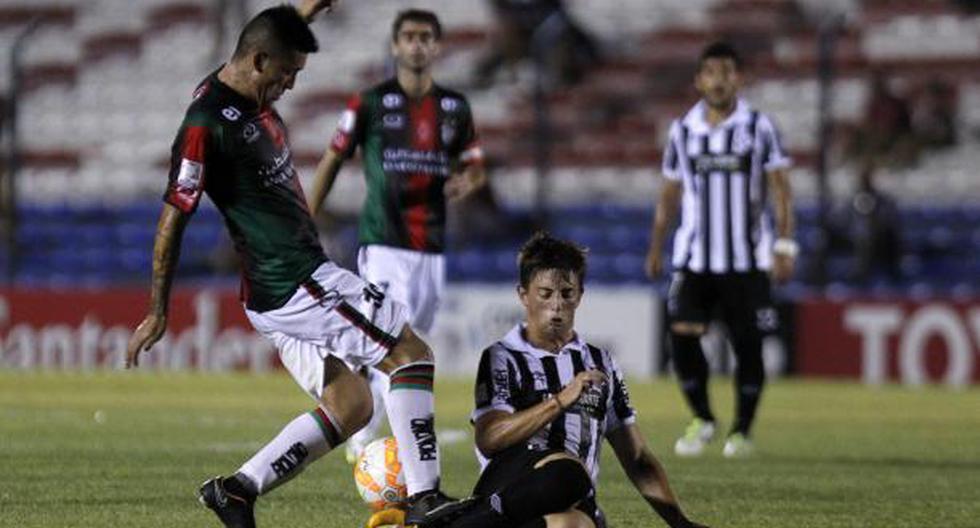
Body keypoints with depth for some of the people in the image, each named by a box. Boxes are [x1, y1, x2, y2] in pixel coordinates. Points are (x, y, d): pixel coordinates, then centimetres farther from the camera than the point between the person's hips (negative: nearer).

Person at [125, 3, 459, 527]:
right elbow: (173, 217, -17)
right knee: (411, 354, -4)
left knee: (350, 404, 12)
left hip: (277, 292, 10)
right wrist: (157, 313, -14)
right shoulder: (207, 124, -20)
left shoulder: (250, 94, 7)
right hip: (298, 283, -10)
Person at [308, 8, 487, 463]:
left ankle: (360, 440, 24)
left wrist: (468, 181, -7)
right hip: (382, 245, -5)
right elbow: (332, 161, 6)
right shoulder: (370, 103, 0)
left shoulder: (455, 108, 11)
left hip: (431, 250, 5)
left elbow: (475, 167, 19)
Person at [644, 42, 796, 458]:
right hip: (694, 258, 2)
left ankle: (742, 431, 13)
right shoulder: (682, 130, 7)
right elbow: (670, 193, 16)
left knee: (748, 345, -1)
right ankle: (702, 419, 7)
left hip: (746, 259, -2)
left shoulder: (758, 127, -1)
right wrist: (656, 247, 13)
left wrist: (784, 245, -10)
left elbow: (780, 190, -2)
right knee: (682, 334, -11)